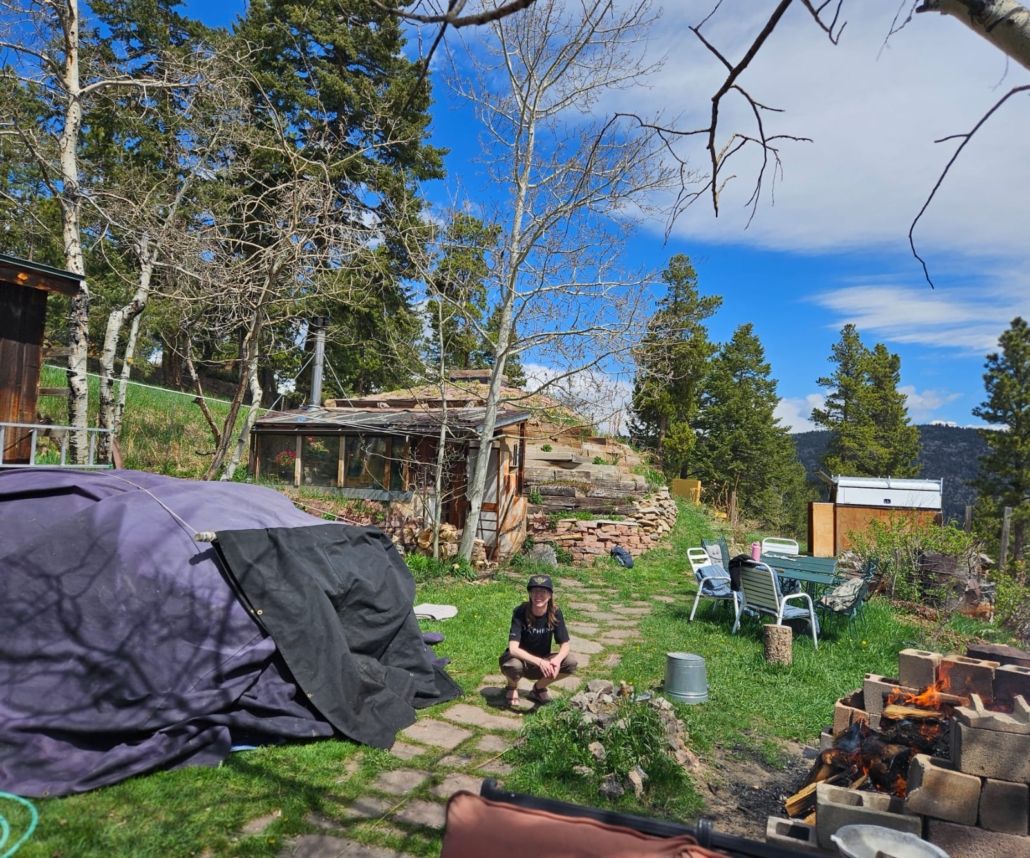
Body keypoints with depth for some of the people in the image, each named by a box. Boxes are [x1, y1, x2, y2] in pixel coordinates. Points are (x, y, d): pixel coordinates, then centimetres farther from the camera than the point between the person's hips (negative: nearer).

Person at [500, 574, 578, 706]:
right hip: (520, 659, -3)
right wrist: (539, 662, -43)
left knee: (571, 662, -21)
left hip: (542, 662, 3)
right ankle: (512, 688, 1)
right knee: (514, 665, -37)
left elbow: (565, 645, -12)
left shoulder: (555, 613, -15)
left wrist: (557, 659, -35)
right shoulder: (520, 612, -24)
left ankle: (539, 687, 6)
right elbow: (513, 649, -31)